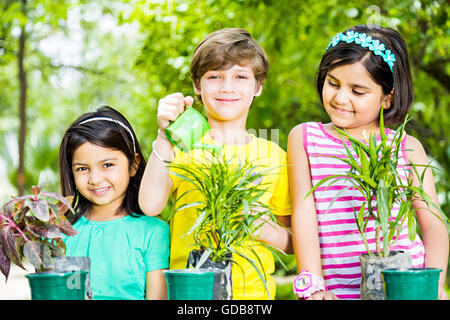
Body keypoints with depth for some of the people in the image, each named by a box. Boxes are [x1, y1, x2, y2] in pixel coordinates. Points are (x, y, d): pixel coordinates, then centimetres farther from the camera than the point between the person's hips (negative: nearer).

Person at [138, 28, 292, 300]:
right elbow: (151, 205, -15)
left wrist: (266, 231, -7)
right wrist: (165, 136, -20)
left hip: (253, 290, 1)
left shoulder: (273, 155, 7)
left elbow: (292, 241, 12)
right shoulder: (182, 146, 2)